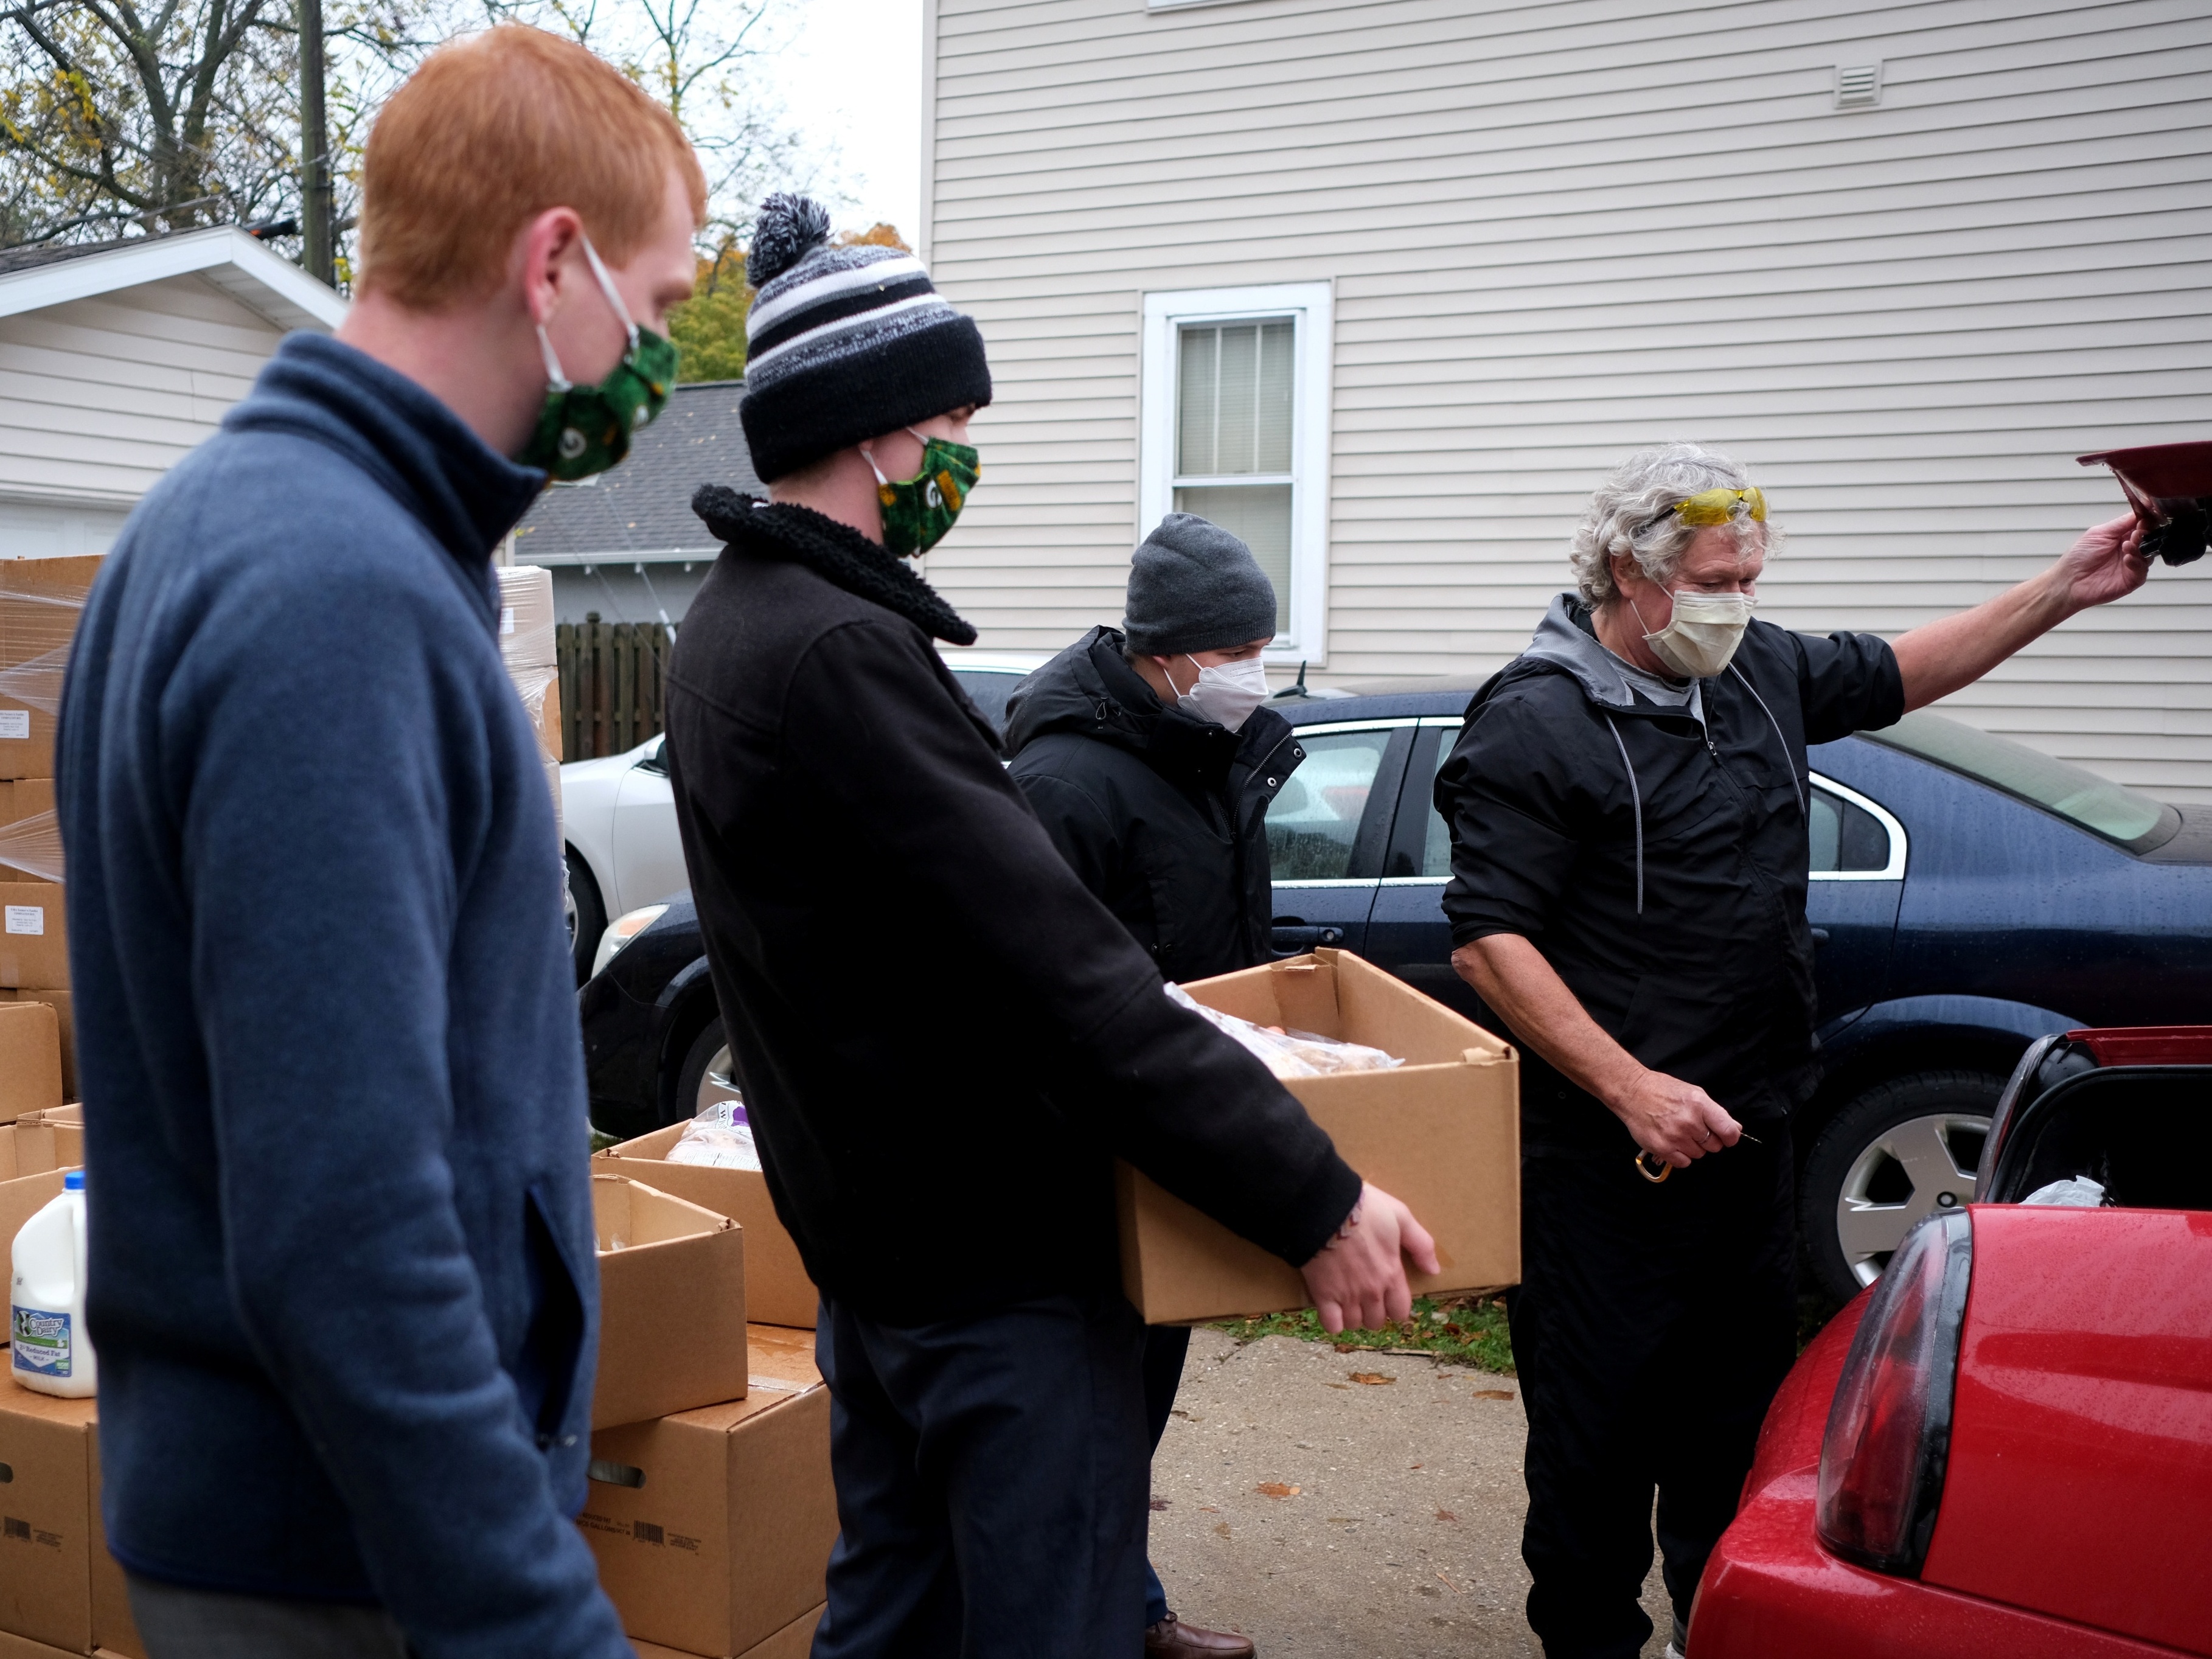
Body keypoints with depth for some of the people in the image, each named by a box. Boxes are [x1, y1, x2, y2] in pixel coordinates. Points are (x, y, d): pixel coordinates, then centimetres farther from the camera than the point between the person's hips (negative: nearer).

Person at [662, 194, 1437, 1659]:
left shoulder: (736, 620, 9)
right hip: (998, 1262, -10)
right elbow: (1055, 970, -28)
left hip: (872, 1235, 11)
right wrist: (1315, 1201, -24)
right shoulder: (837, 652, -25)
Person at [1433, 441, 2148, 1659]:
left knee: (1742, 1407, 19)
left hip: (1752, 1133, 8)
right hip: (1610, 1152, -8)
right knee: (1601, 1423, 3)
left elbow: (1894, 675, 27)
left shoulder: (1758, 669, 9)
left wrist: (2061, 592, 19)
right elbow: (1486, 940, -20)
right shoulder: (1537, 724, -15)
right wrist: (1633, 1091, -24)